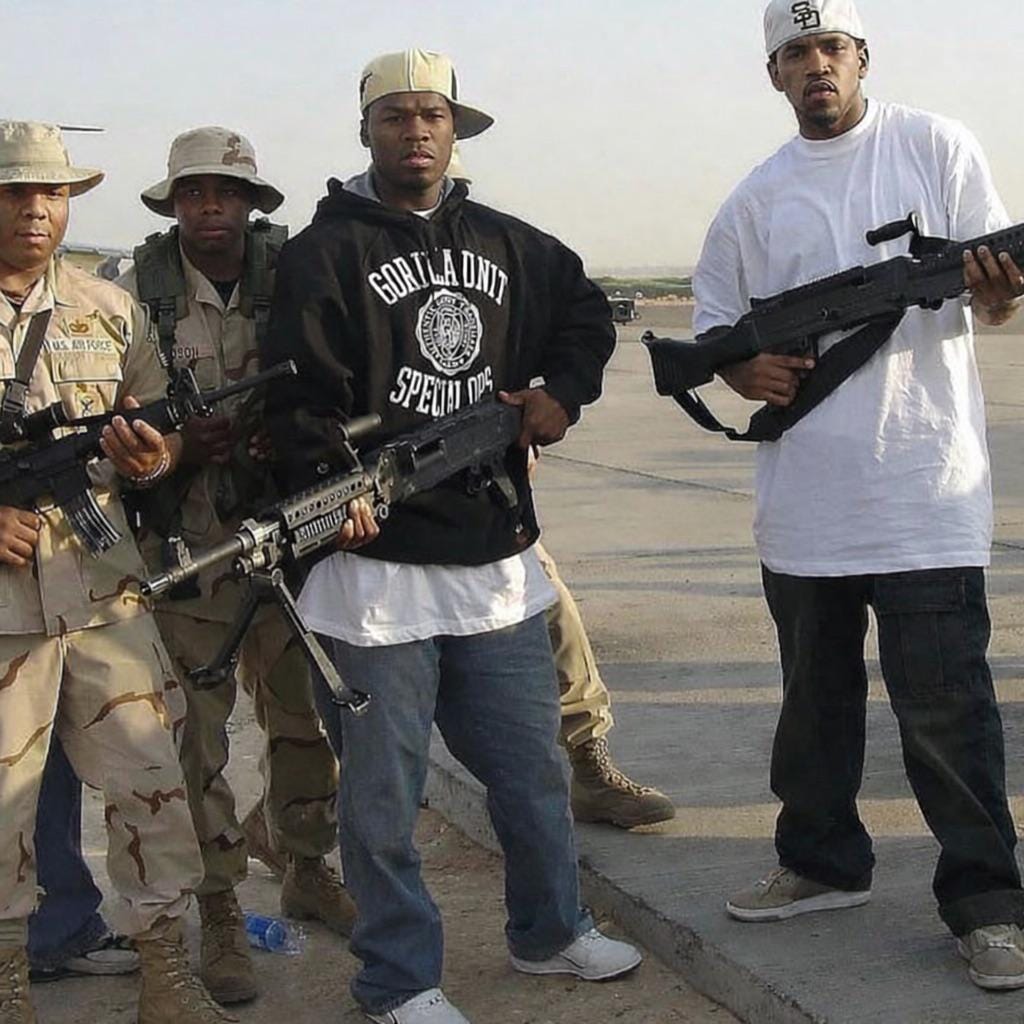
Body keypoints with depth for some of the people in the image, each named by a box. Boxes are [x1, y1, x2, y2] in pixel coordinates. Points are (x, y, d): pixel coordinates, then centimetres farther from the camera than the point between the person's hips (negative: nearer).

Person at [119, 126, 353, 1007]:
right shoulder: (137, 293, -2)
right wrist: (181, 442, -19)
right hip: (185, 544, -2)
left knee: (306, 713, 12)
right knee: (201, 727, 4)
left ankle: (307, 869, 33)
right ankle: (221, 912, 17)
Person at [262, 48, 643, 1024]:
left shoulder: (507, 244, 12)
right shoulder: (324, 251, -5)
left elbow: (585, 311, 26)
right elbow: (299, 396, -12)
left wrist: (562, 392, 7)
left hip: (497, 557, 6)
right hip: (379, 564, -5)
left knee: (532, 767, 18)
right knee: (384, 793, 4)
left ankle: (549, 930, 39)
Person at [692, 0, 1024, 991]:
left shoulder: (936, 147, 2)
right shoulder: (758, 196, 10)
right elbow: (712, 316, 16)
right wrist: (742, 367, -6)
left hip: (924, 482, -4)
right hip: (805, 492, 4)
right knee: (815, 695, 16)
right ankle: (822, 863, 33)